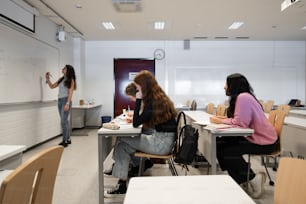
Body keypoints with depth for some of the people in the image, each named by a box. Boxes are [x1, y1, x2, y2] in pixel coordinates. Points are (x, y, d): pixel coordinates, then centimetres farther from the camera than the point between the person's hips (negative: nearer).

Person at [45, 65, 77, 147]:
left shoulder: (71, 80, -4)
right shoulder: (61, 79, 14)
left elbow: (70, 92, -11)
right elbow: (52, 86, 22)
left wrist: (67, 103, -20)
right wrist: (47, 79, 8)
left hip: (66, 100, -7)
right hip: (59, 101, 7)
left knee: (63, 121, -11)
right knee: (65, 121, 12)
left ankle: (65, 141, -4)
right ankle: (68, 139, 21)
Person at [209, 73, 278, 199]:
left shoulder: (243, 97, -21)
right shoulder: (241, 97, 11)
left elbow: (240, 122, -28)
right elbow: (238, 119, 8)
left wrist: (220, 121, -16)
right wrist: (222, 119, -5)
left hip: (265, 141, -10)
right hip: (253, 136, 10)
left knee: (226, 151, -19)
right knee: (220, 144, 0)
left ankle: (253, 179, 0)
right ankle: (239, 178, 11)